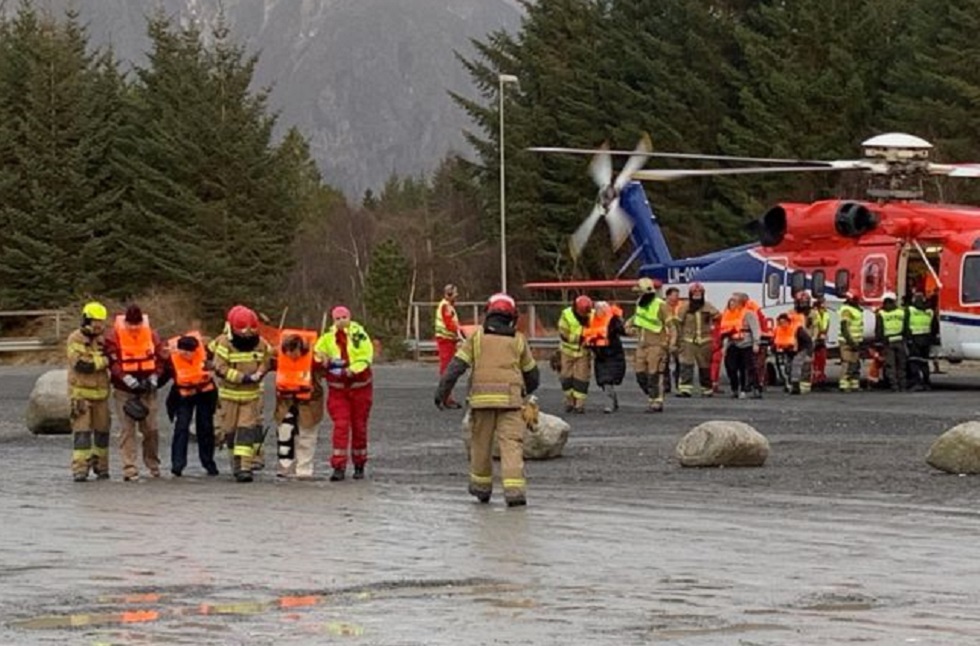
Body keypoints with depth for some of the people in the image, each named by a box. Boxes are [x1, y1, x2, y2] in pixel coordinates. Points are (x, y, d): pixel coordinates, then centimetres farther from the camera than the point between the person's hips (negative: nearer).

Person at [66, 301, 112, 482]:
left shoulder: (102, 339, 9)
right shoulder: (75, 340, -9)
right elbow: (80, 364, -20)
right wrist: (105, 360, -16)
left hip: (101, 392, 5)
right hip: (81, 393, -5)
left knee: (102, 431, 9)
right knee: (82, 432, -9)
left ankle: (101, 467, 18)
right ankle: (80, 469, -11)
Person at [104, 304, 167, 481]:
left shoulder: (151, 334, 1)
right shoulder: (114, 336, -8)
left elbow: (161, 357, 7)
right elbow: (112, 361, -12)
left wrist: (154, 377, -7)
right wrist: (126, 378, -23)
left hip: (147, 389, 2)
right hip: (124, 390, -2)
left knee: (151, 428, 6)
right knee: (127, 430, -4)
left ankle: (153, 463, 26)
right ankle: (129, 469, -2)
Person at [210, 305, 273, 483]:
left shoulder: (261, 345, -3)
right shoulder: (224, 344, -14)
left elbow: (265, 362, 11)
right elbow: (221, 368, -19)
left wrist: (259, 374, -12)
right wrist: (243, 378, -25)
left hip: (252, 394, 1)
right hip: (229, 394, -1)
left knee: (248, 430, -9)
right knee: (229, 430, 8)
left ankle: (245, 467, -12)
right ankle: (236, 462, 27)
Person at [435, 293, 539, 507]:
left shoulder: (477, 337, 9)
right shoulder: (518, 340, 11)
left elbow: (456, 366, 0)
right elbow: (532, 374, 20)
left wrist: (441, 392, 1)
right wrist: (526, 390, 40)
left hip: (482, 398, 1)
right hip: (510, 398, 0)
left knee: (481, 442, 15)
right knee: (511, 443, -4)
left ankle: (481, 487, 26)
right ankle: (514, 489, -17)